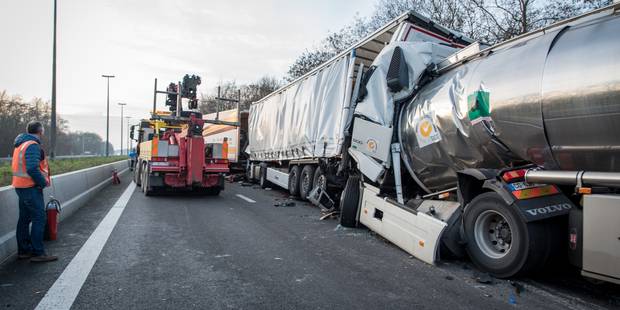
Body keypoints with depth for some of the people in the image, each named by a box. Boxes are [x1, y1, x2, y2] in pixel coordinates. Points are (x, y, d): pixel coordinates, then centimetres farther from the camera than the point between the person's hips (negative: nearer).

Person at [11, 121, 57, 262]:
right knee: (39, 218, -7)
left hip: (21, 186, 10)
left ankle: (23, 251, 23)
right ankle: (38, 253, -4)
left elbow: (18, 166, 18)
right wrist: (43, 182, -15)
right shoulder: (33, 145, -16)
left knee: (24, 219, 15)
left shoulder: (20, 144, 15)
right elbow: (32, 168, -27)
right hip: (30, 187, -10)